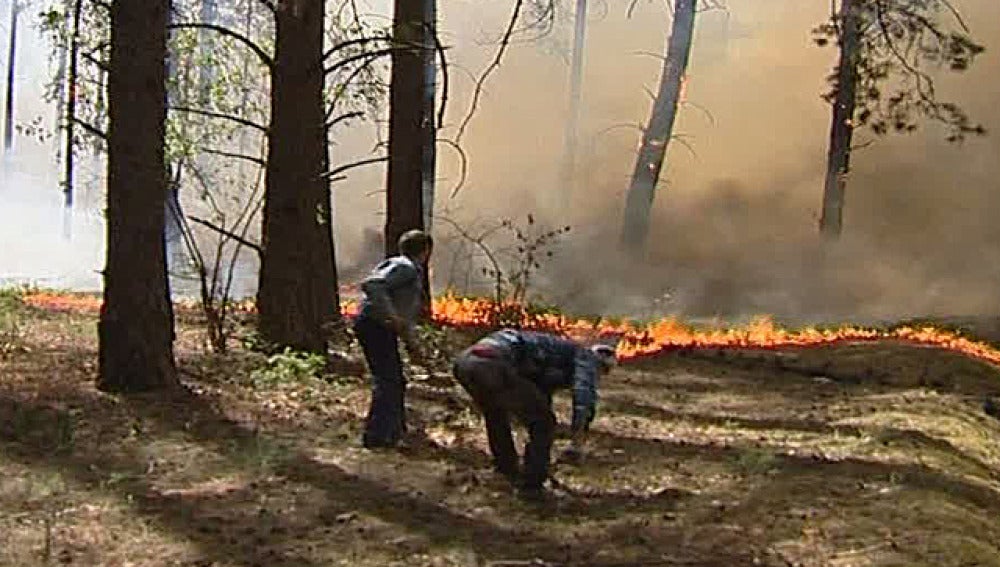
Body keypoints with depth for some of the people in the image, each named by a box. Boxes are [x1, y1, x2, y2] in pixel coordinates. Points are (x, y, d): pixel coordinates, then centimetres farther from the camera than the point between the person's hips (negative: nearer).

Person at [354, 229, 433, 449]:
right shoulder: (404, 267, -11)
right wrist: (391, 316, -29)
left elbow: (407, 316, 28)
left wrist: (412, 344, 24)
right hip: (374, 325, -11)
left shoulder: (414, 273, 22)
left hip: (383, 329, 11)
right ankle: (377, 436, -9)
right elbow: (371, 285, -27)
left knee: (395, 381, 19)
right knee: (386, 381, -10)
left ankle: (395, 431, 32)